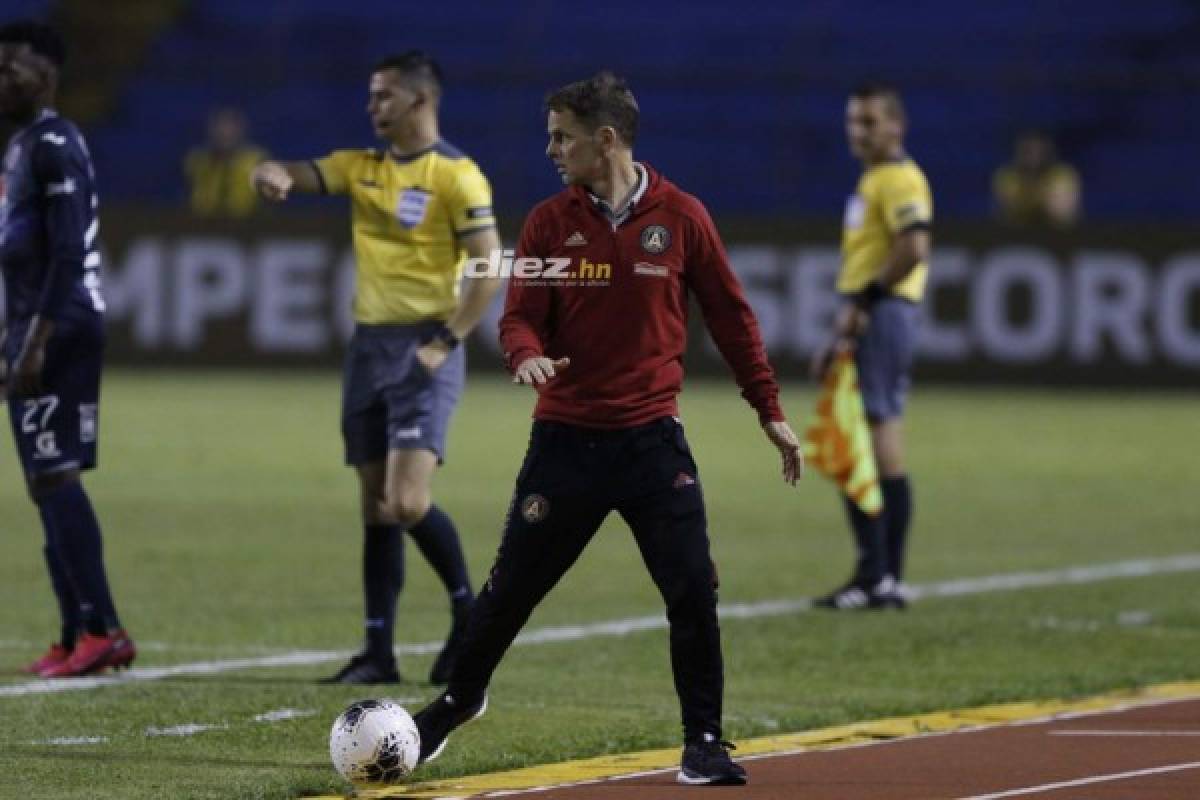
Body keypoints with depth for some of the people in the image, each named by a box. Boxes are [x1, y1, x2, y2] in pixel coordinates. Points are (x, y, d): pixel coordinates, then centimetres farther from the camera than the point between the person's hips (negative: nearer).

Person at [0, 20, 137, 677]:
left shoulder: (54, 146, -14)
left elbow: (66, 253, -21)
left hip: (60, 328, -10)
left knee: (54, 477, -11)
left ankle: (100, 629, -10)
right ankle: (79, 635, 12)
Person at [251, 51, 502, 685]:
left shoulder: (455, 175, -8)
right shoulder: (361, 167, 12)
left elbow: (488, 269, -11)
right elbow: (298, 176, 0)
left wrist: (445, 343, -17)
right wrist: (277, 177, -25)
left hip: (423, 349, -7)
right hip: (369, 343, 7)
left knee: (408, 503, -17)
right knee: (376, 508, 6)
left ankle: (468, 614, 5)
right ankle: (378, 652, 9)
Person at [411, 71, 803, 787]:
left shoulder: (681, 217, -1)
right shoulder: (549, 222, 2)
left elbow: (730, 315, 6)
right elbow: (521, 317, 1)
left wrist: (770, 410, 5)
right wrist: (528, 354, -23)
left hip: (652, 438, -1)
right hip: (565, 438, 1)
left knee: (693, 592, -9)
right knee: (513, 587, 7)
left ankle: (704, 742, 3)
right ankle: (461, 697, 31)